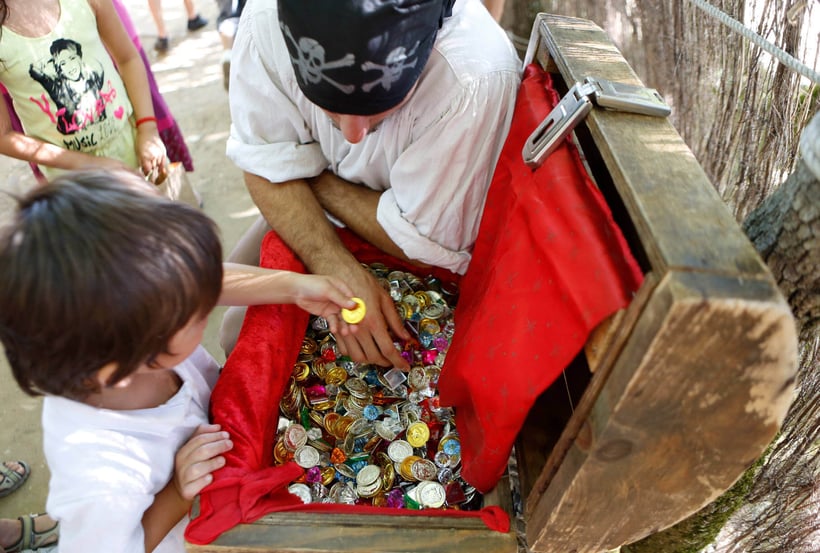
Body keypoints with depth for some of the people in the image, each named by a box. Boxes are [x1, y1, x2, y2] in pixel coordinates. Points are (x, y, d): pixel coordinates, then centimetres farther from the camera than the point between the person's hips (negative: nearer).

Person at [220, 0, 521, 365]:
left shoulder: (476, 83, -39)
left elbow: (431, 244, -28)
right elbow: (266, 163, -19)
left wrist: (318, 181, -22)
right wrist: (339, 270, -34)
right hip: (313, 213, 3)